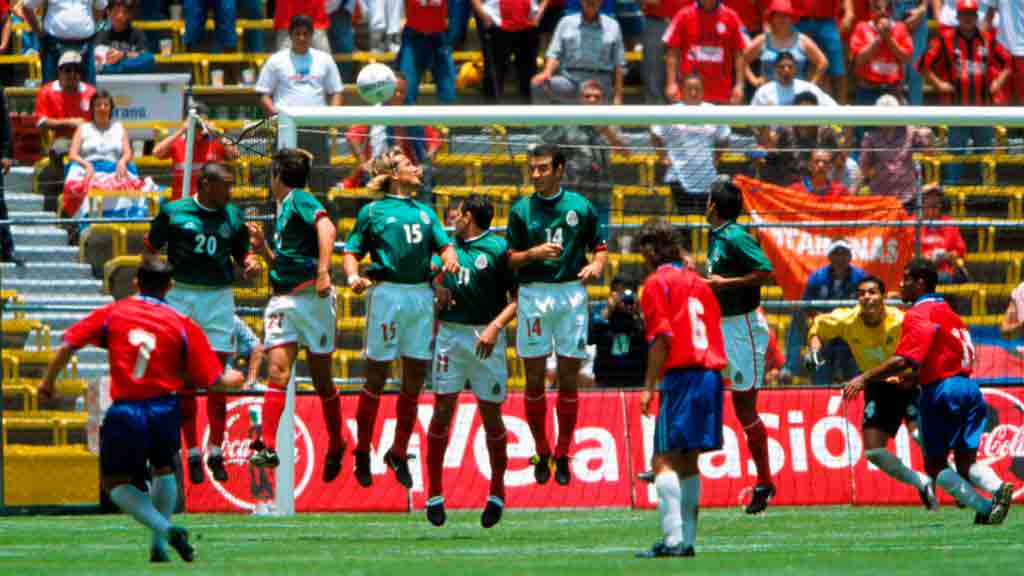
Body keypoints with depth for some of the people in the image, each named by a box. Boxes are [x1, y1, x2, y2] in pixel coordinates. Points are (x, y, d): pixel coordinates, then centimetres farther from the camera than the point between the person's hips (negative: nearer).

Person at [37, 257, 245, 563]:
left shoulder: (111, 314, 4)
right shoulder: (183, 325, 2)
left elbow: (68, 346, 0)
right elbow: (212, 380, 2)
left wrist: (48, 381, 16)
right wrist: (234, 379, 25)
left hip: (125, 412, -1)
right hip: (165, 409, 1)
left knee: (116, 483, 14)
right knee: (164, 470, 28)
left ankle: (163, 527, -8)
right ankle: (159, 546, 25)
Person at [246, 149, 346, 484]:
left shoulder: (300, 200, -4)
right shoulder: (282, 211, 21)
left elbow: (325, 228, -23)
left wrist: (323, 272, -32)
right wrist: (262, 248, 16)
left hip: (311, 296, -7)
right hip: (282, 301, 7)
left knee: (321, 379, 4)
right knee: (277, 371, -10)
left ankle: (336, 445, 21)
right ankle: (268, 447, -20)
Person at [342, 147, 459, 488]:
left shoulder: (425, 212, 20)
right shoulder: (373, 212, 6)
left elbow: (444, 245, 17)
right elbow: (352, 251, 3)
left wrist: (449, 259, -6)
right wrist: (353, 275, -17)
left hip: (422, 295, 5)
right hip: (387, 292, -5)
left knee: (415, 378, 6)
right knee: (377, 375, -3)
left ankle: (399, 453, 17)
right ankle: (362, 453, 6)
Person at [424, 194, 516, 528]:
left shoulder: (498, 249, -4)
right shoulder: (449, 246, 13)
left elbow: (517, 297, -6)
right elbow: (436, 278, 26)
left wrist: (496, 326, -18)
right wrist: (437, 288, 3)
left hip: (486, 340, -4)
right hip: (450, 334, 4)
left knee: (490, 413, 2)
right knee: (442, 409, -2)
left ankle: (497, 491, 17)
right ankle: (435, 492, 3)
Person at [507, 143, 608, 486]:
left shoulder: (580, 207, 5)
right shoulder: (521, 210, 5)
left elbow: (600, 247, 12)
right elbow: (510, 260, 4)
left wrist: (597, 265, -10)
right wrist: (535, 253, -15)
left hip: (571, 293, 0)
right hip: (533, 294, 0)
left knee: (569, 378, 2)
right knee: (534, 379, 1)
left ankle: (563, 455, 10)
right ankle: (541, 454, 14)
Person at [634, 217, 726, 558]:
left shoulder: (657, 283, -3)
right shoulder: (697, 282, 19)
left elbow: (662, 338, -12)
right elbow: (714, 335, 17)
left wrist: (649, 385, -9)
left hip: (682, 376, -7)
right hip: (711, 374, 7)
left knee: (665, 461, -9)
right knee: (688, 462, 13)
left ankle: (673, 539, -19)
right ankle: (688, 539, 13)